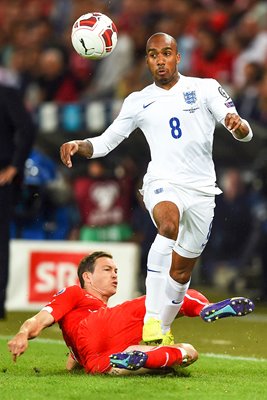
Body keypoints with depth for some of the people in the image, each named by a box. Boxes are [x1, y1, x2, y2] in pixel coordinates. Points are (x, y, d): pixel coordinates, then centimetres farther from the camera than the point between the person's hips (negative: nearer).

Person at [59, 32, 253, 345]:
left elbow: (245, 134, -3)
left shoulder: (205, 88, 4)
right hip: (163, 183, -2)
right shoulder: (138, 102, 8)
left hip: (202, 190, 2)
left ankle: (163, 329, 33)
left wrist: (238, 125, -27)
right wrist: (78, 146, -8)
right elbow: (105, 142, 13)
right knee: (169, 223, -35)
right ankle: (151, 318, -43)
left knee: (182, 270, 9)